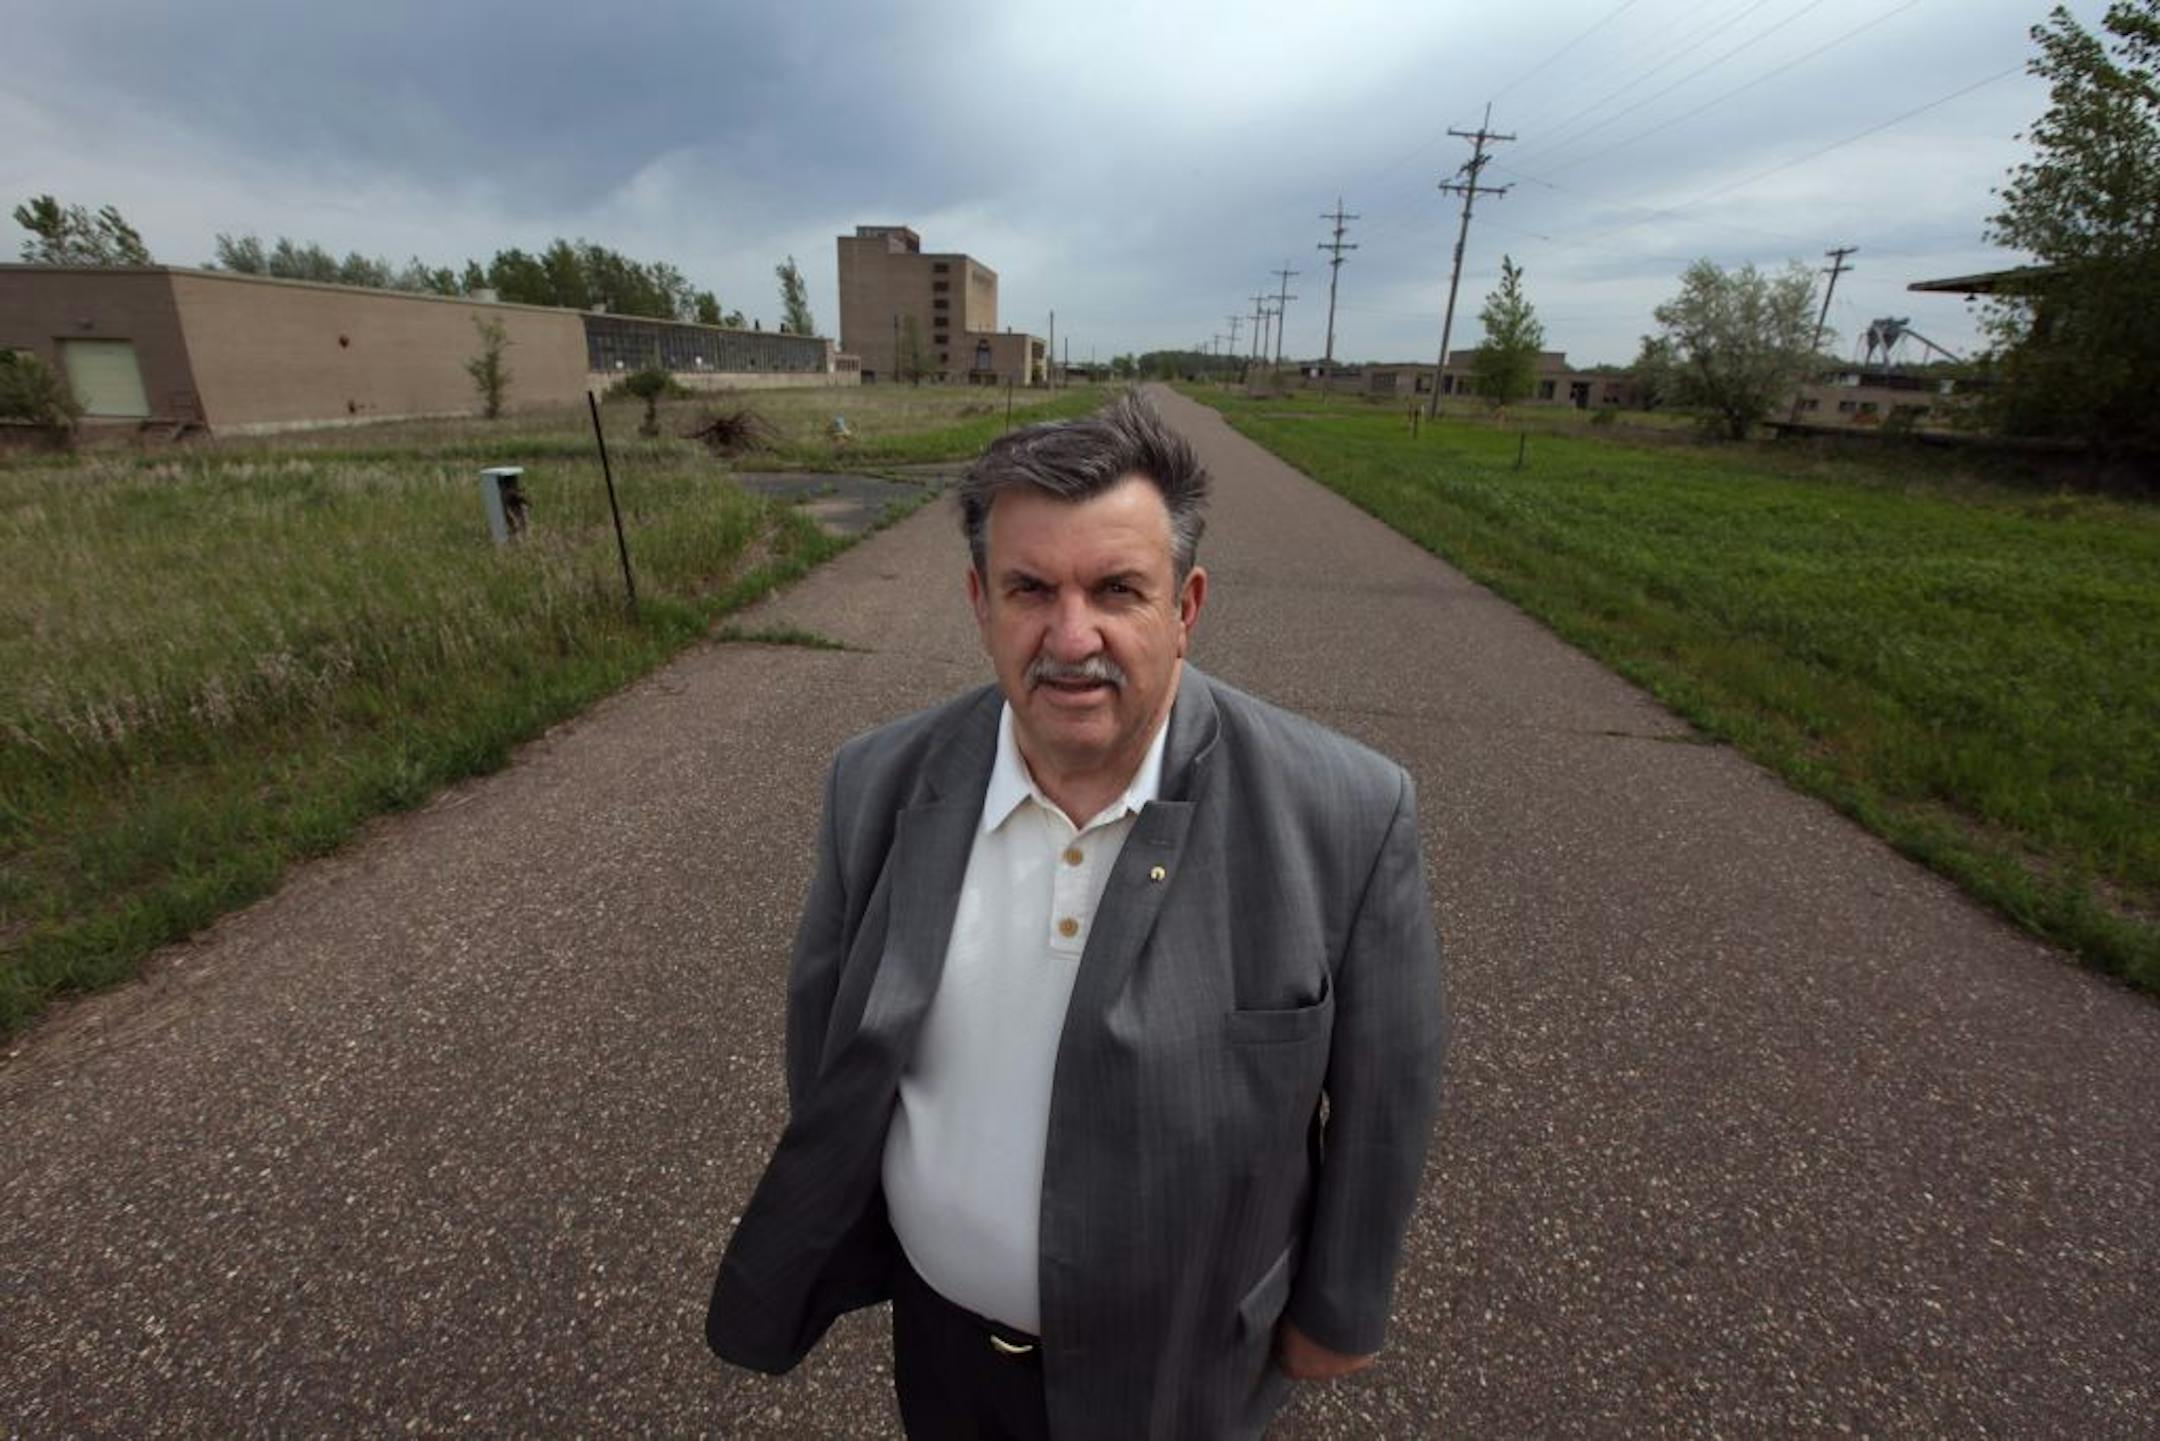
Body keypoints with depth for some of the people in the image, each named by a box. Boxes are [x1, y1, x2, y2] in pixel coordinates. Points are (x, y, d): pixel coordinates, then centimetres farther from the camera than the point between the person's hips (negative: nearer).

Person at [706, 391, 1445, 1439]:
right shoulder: (880, 785, -17)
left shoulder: (1345, 815, -26)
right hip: (937, 1323, 3)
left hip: (1181, 1351, -2)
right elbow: (824, 1043, -3)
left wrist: (1339, 1310, 0)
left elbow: (1381, 1094, -12)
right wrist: (824, 1247, 9)